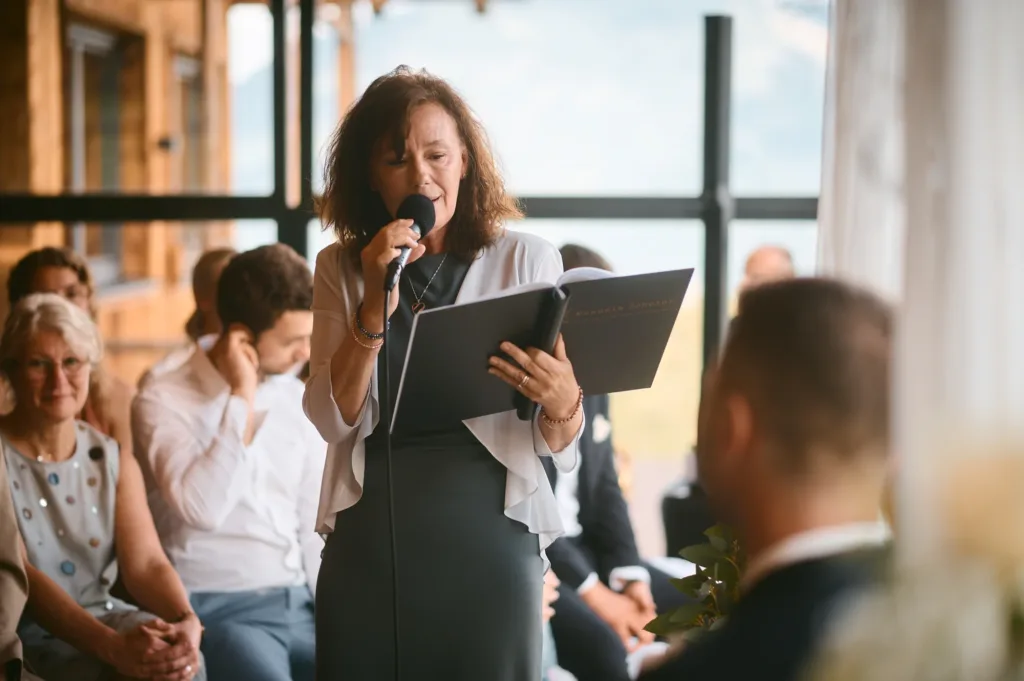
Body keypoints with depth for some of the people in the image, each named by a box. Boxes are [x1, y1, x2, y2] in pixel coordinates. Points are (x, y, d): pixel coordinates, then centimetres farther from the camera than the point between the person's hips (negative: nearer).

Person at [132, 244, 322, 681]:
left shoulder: (299, 402, 12)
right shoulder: (164, 402, -5)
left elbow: (318, 524, 12)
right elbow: (203, 509, -20)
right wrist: (242, 399, -14)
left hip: (300, 606, 5)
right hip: (216, 610, -5)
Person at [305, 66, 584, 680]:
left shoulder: (527, 260, 0)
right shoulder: (341, 269, 5)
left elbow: (563, 448, -3)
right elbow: (333, 419, -5)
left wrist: (561, 402, -25)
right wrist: (375, 306, -16)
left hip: (490, 540, -1)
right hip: (372, 544, 1)